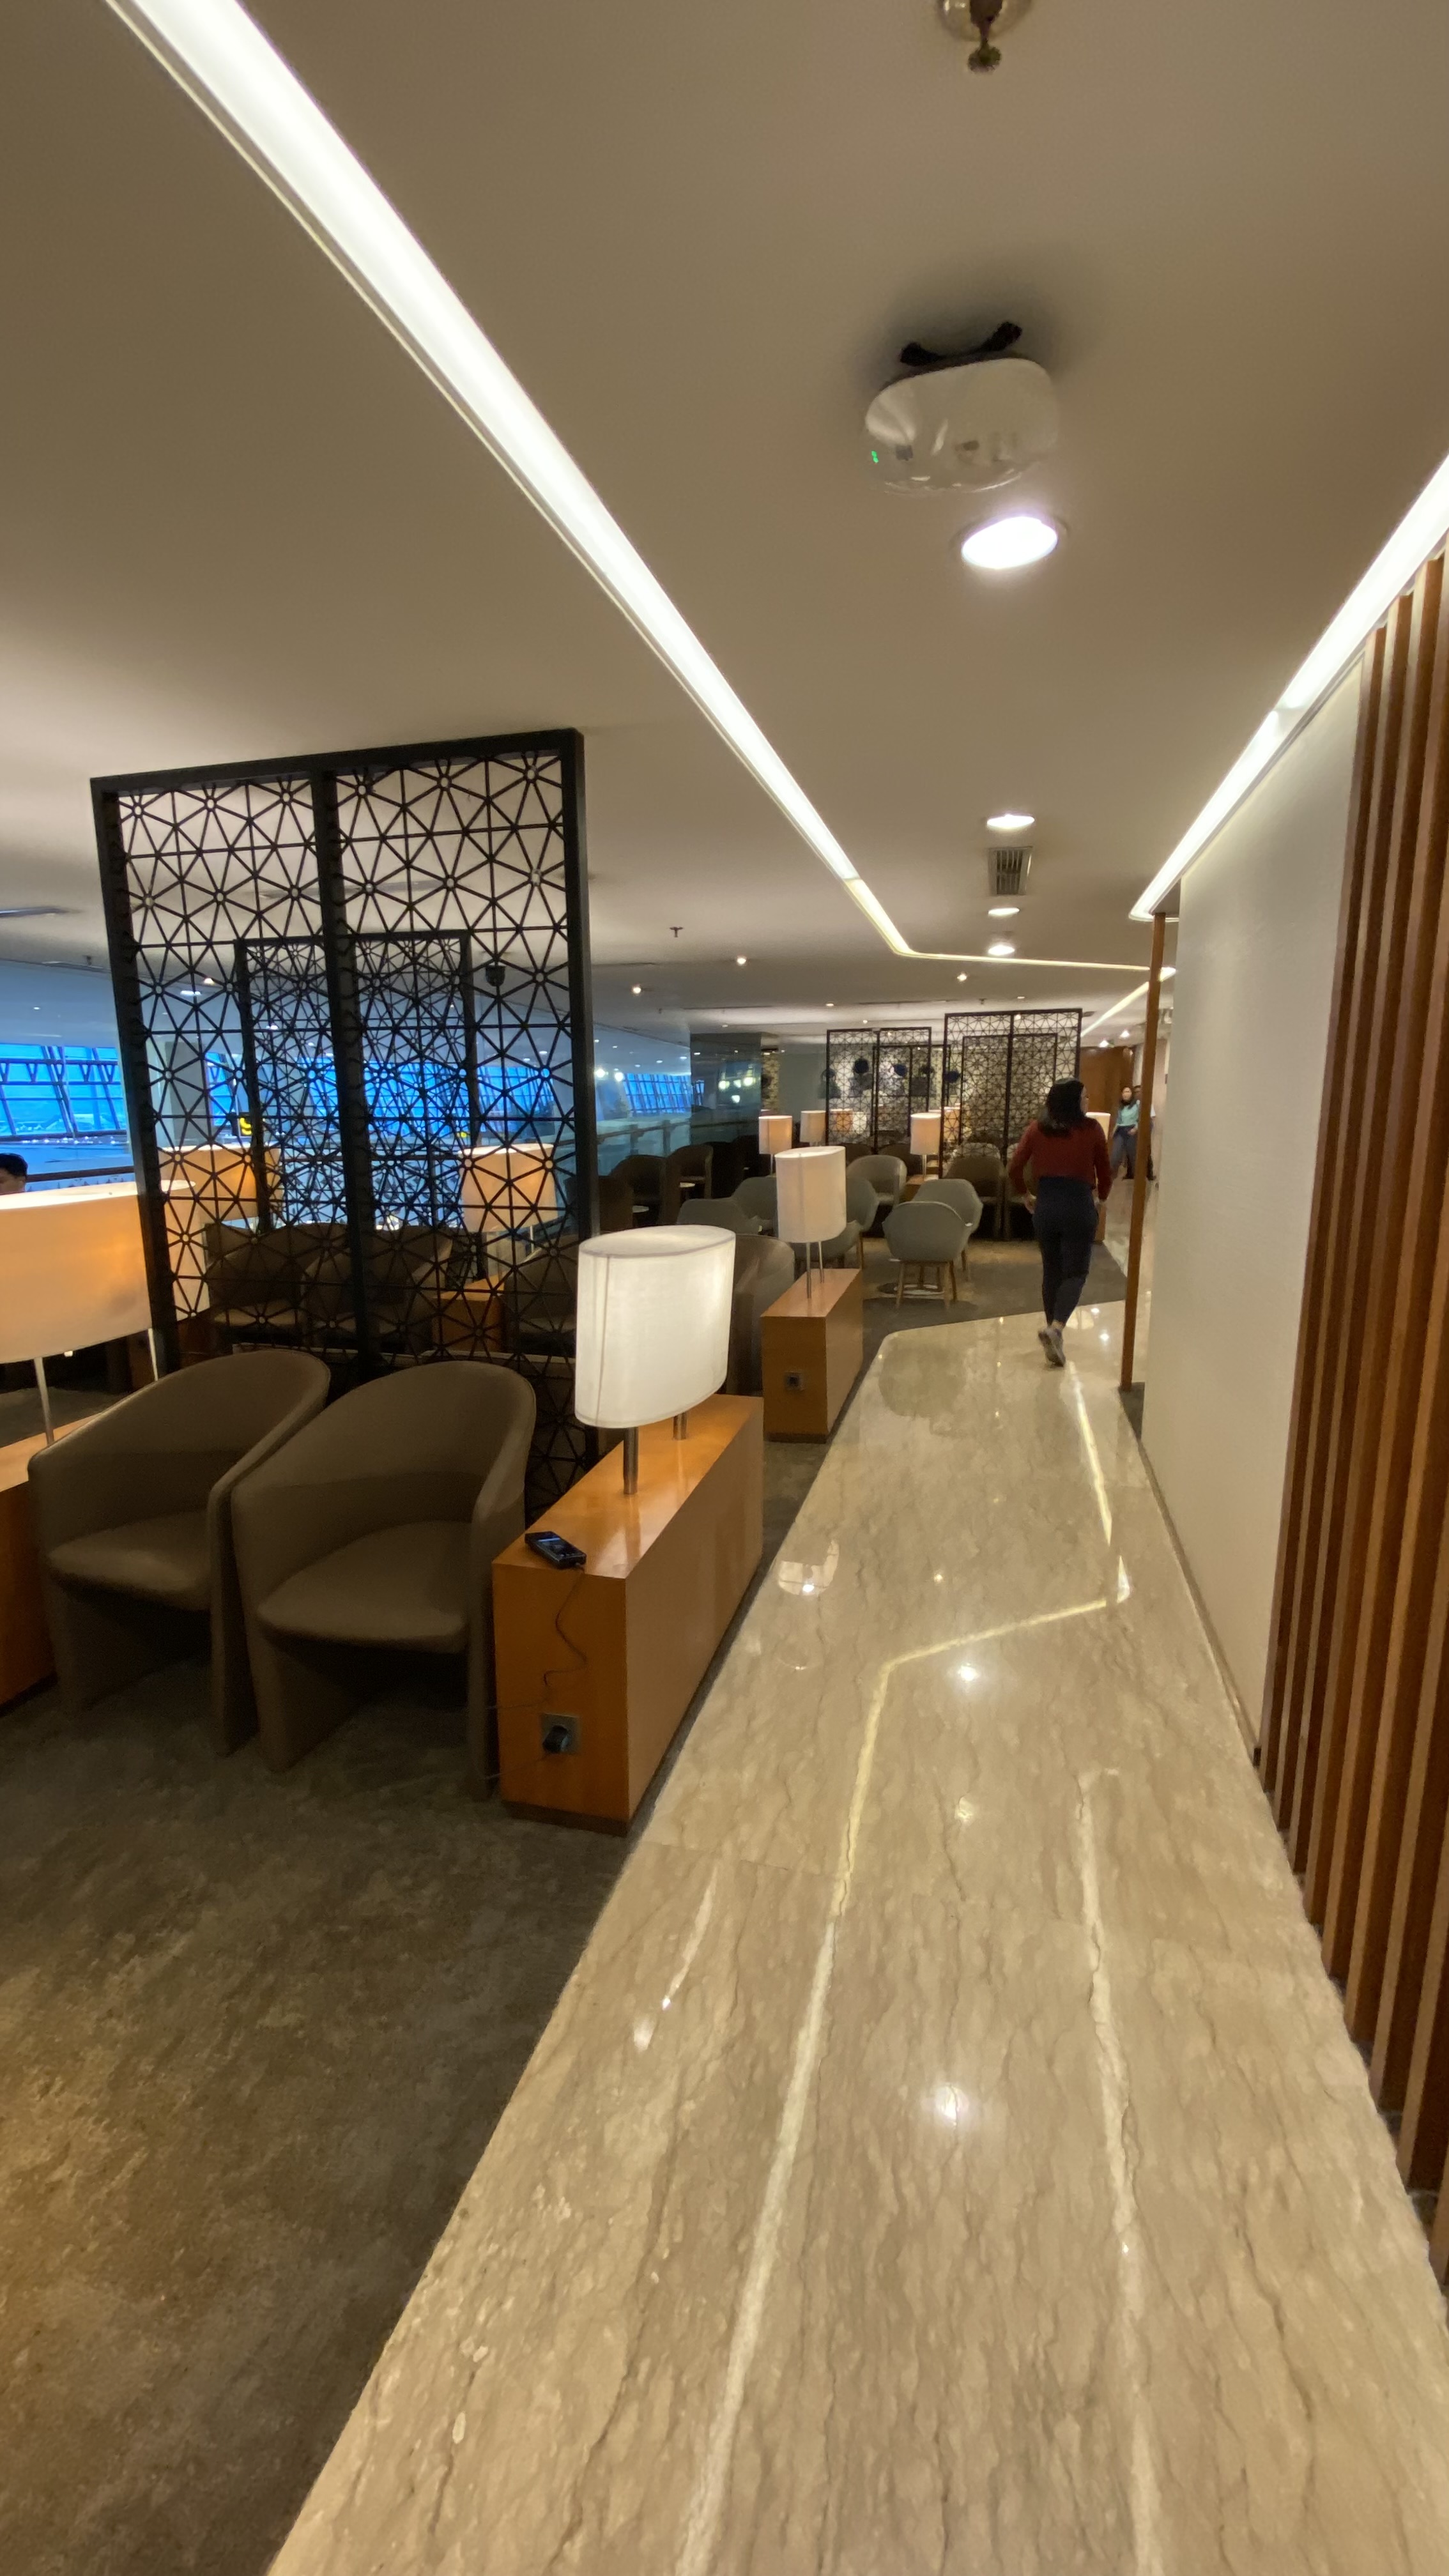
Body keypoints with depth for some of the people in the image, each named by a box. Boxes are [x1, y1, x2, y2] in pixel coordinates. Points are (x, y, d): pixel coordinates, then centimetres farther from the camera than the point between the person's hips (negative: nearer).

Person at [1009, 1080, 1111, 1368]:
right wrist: (1102, 1198, 23)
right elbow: (1105, 1171, 5)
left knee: (1051, 1271, 15)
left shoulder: (1037, 1128, 4)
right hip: (1079, 1204, -3)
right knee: (1076, 1272, 3)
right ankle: (1055, 1328, -19)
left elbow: (1015, 1167, 3)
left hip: (1045, 1204, 3)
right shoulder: (1091, 1128, -2)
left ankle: (1053, 1332, 19)